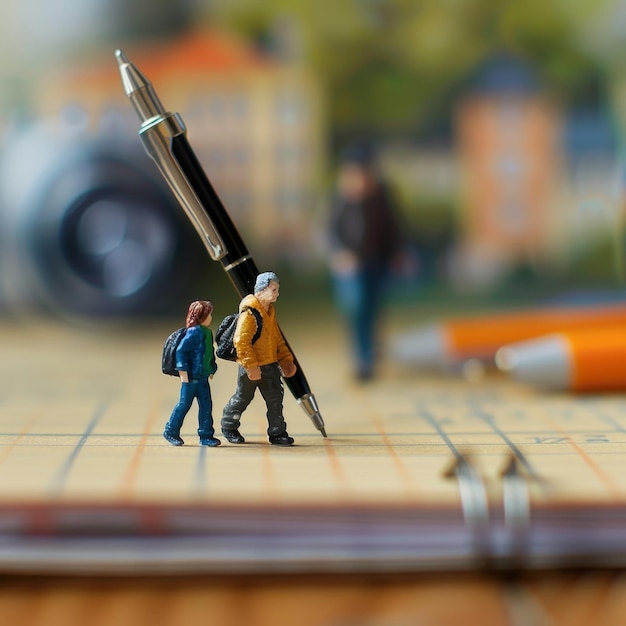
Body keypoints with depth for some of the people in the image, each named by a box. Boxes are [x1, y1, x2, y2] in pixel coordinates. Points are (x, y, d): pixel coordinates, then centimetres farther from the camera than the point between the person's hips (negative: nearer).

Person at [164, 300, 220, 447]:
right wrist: (183, 372, -19)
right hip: (191, 377, -8)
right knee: (185, 404, 2)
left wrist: (212, 369, 13)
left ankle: (206, 435, 11)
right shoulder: (194, 332, -16)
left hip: (203, 377, 8)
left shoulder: (207, 332, 10)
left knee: (206, 404, 6)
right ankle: (171, 431, 18)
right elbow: (180, 350, -18)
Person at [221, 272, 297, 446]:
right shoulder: (249, 312, -20)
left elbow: (277, 338, 18)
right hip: (250, 366, -7)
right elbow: (241, 341, -24)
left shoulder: (270, 311, 9)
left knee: (275, 398, 3)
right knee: (243, 398, 8)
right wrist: (251, 366, -26)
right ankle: (228, 427, 29)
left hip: (270, 364, 7)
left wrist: (285, 359, 11)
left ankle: (277, 433, 11)